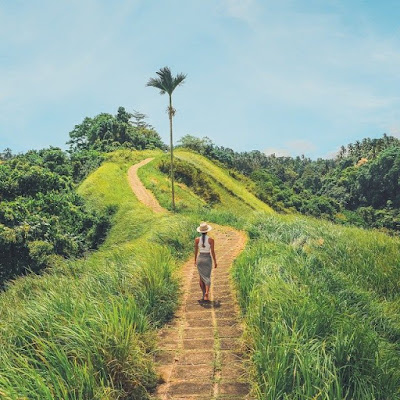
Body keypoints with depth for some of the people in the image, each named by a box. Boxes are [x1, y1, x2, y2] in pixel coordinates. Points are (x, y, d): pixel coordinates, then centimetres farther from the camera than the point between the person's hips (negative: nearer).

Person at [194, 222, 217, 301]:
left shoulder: (197, 240, -7)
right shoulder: (211, 240, -12)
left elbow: (196, 251, 0)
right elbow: (213, 252, -10)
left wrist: (195, 260, 15)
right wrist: (215, 262, 1)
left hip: (200, 259, 2)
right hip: (208, 259, -2)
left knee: (202, 277, 17)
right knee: (207, 278, 6)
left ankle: (204, 294, 24)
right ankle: (207, 292, -18)